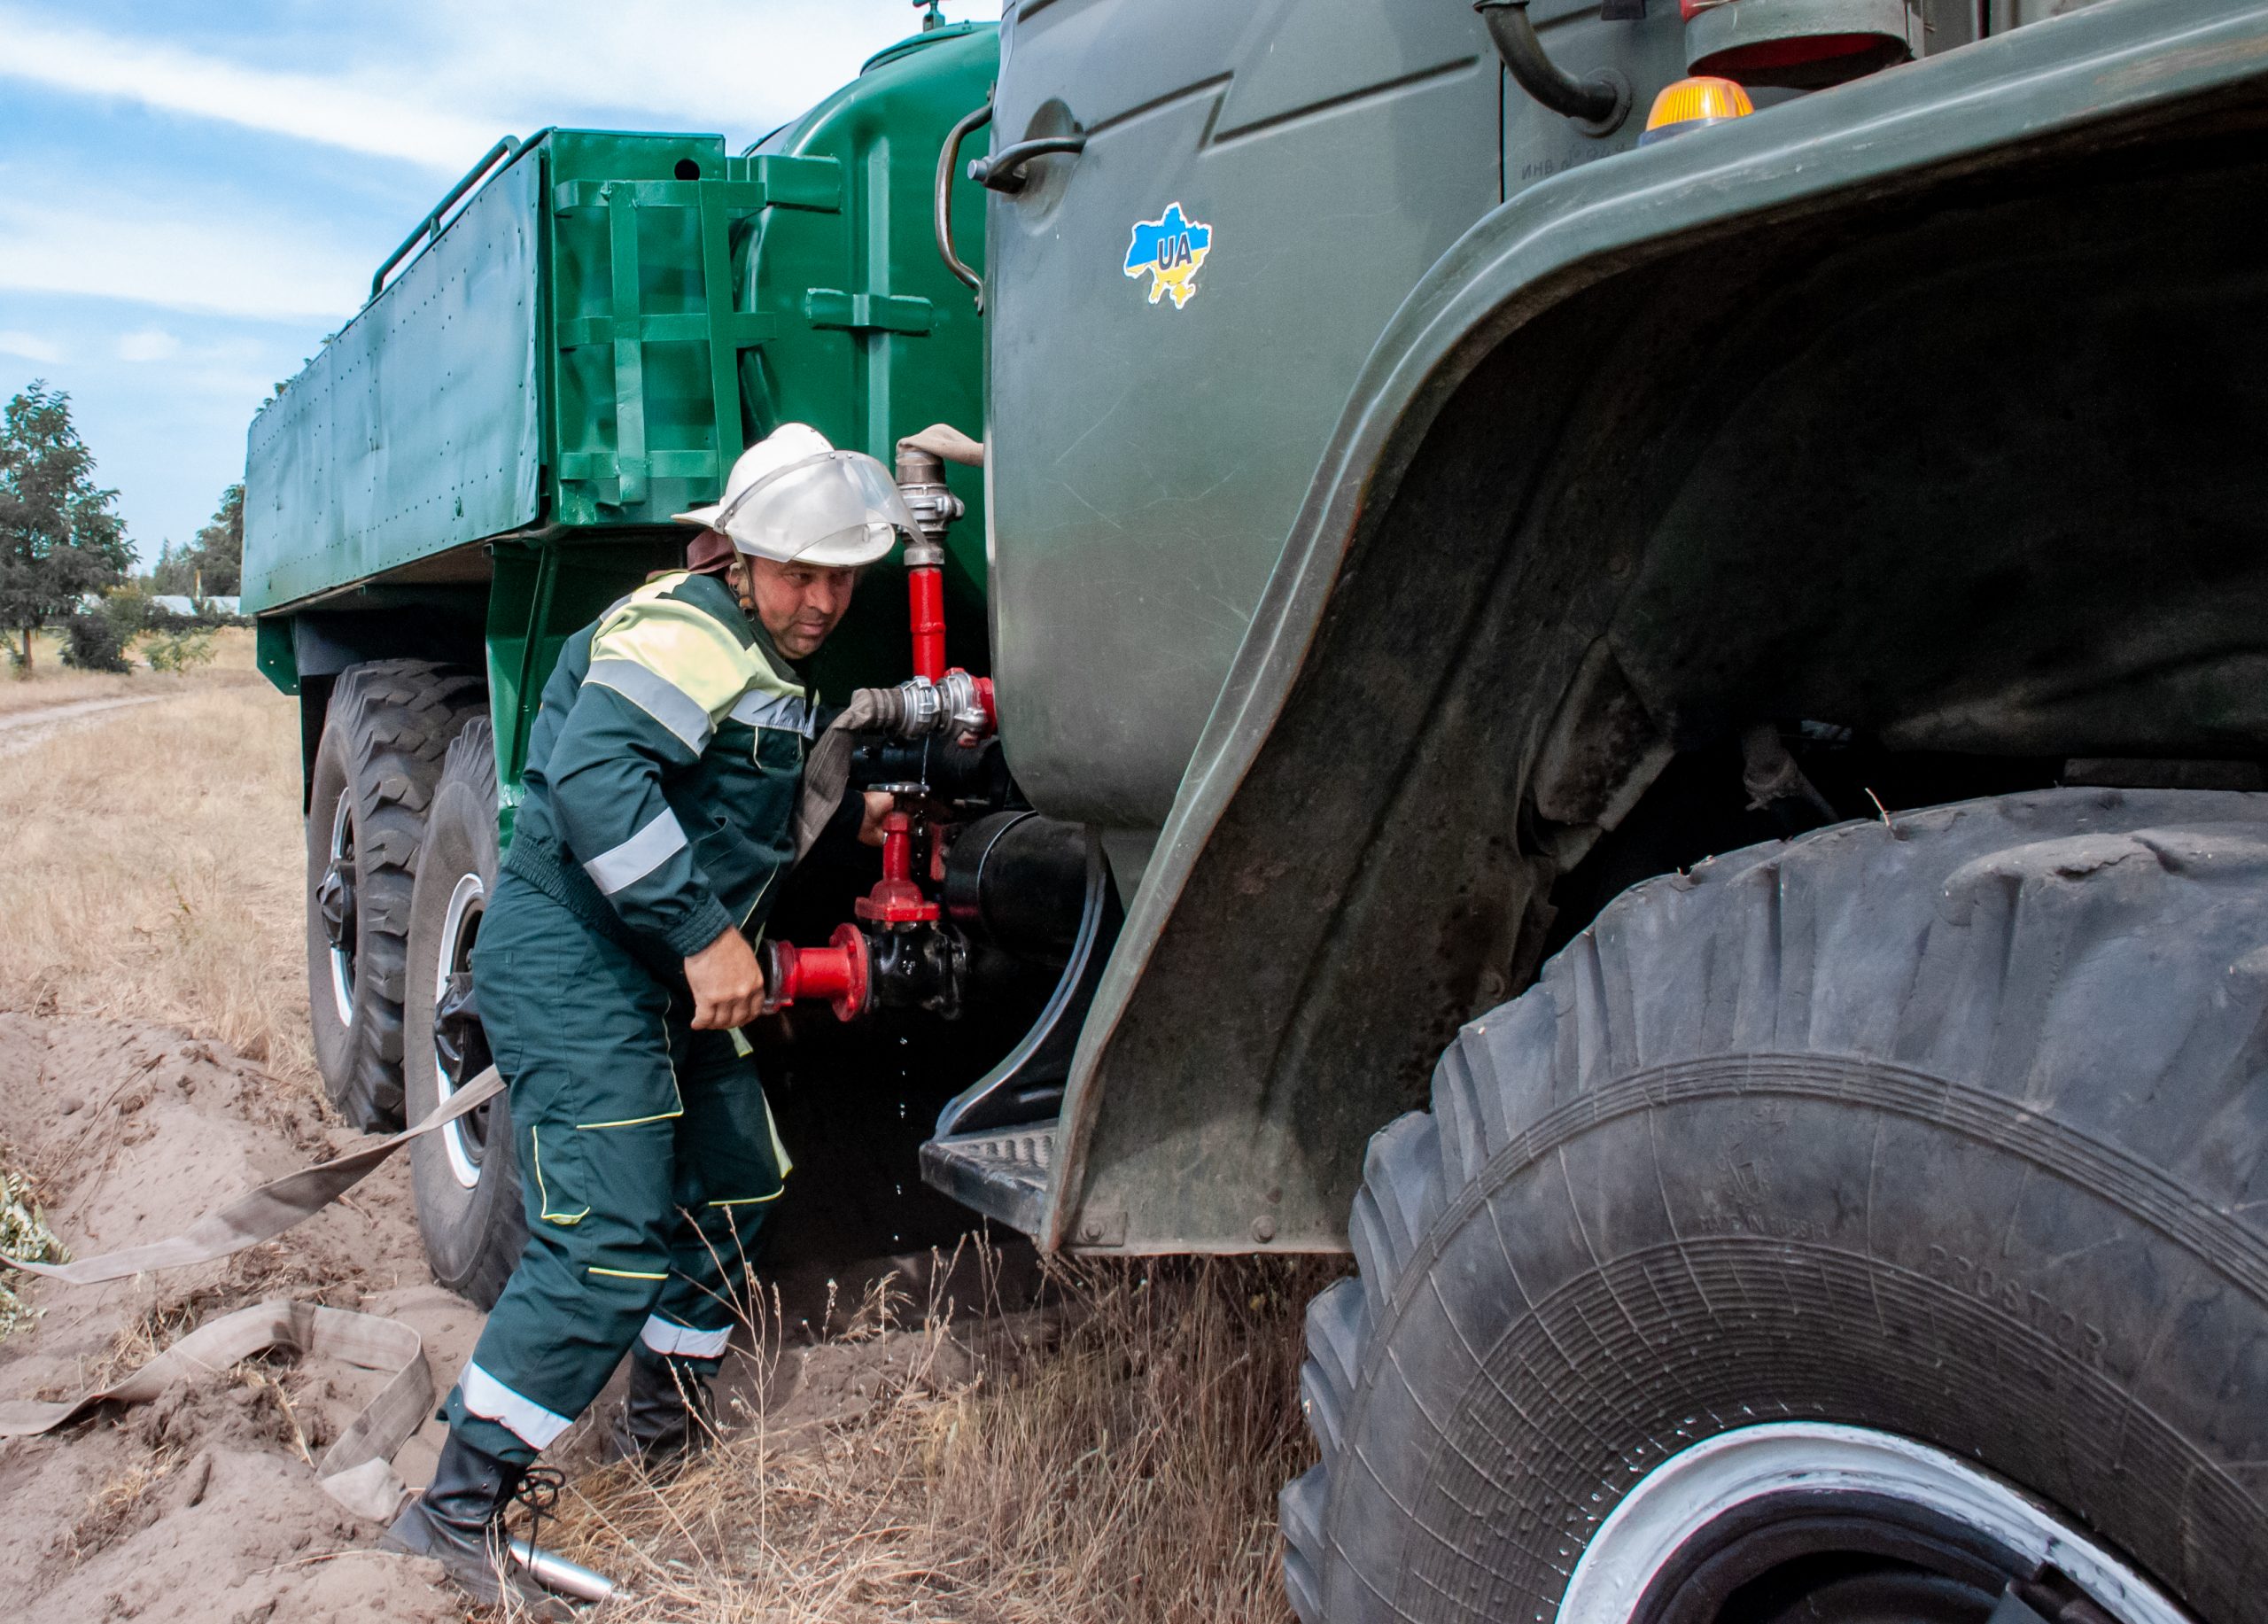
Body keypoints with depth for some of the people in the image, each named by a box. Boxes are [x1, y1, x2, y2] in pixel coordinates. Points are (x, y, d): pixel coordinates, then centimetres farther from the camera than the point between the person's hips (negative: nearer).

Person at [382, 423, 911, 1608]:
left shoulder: (762, 658, 15)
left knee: (734, 1185, 19)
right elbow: (595, 776, -32)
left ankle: (665, 1429, 38)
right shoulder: (688, 627, -18)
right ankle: (455, 1511, -1)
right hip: (572, 965, -11)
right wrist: (705, 931, -32)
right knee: (608, 1248, -14)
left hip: (665, 976, 11)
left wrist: (847, 815, 16)